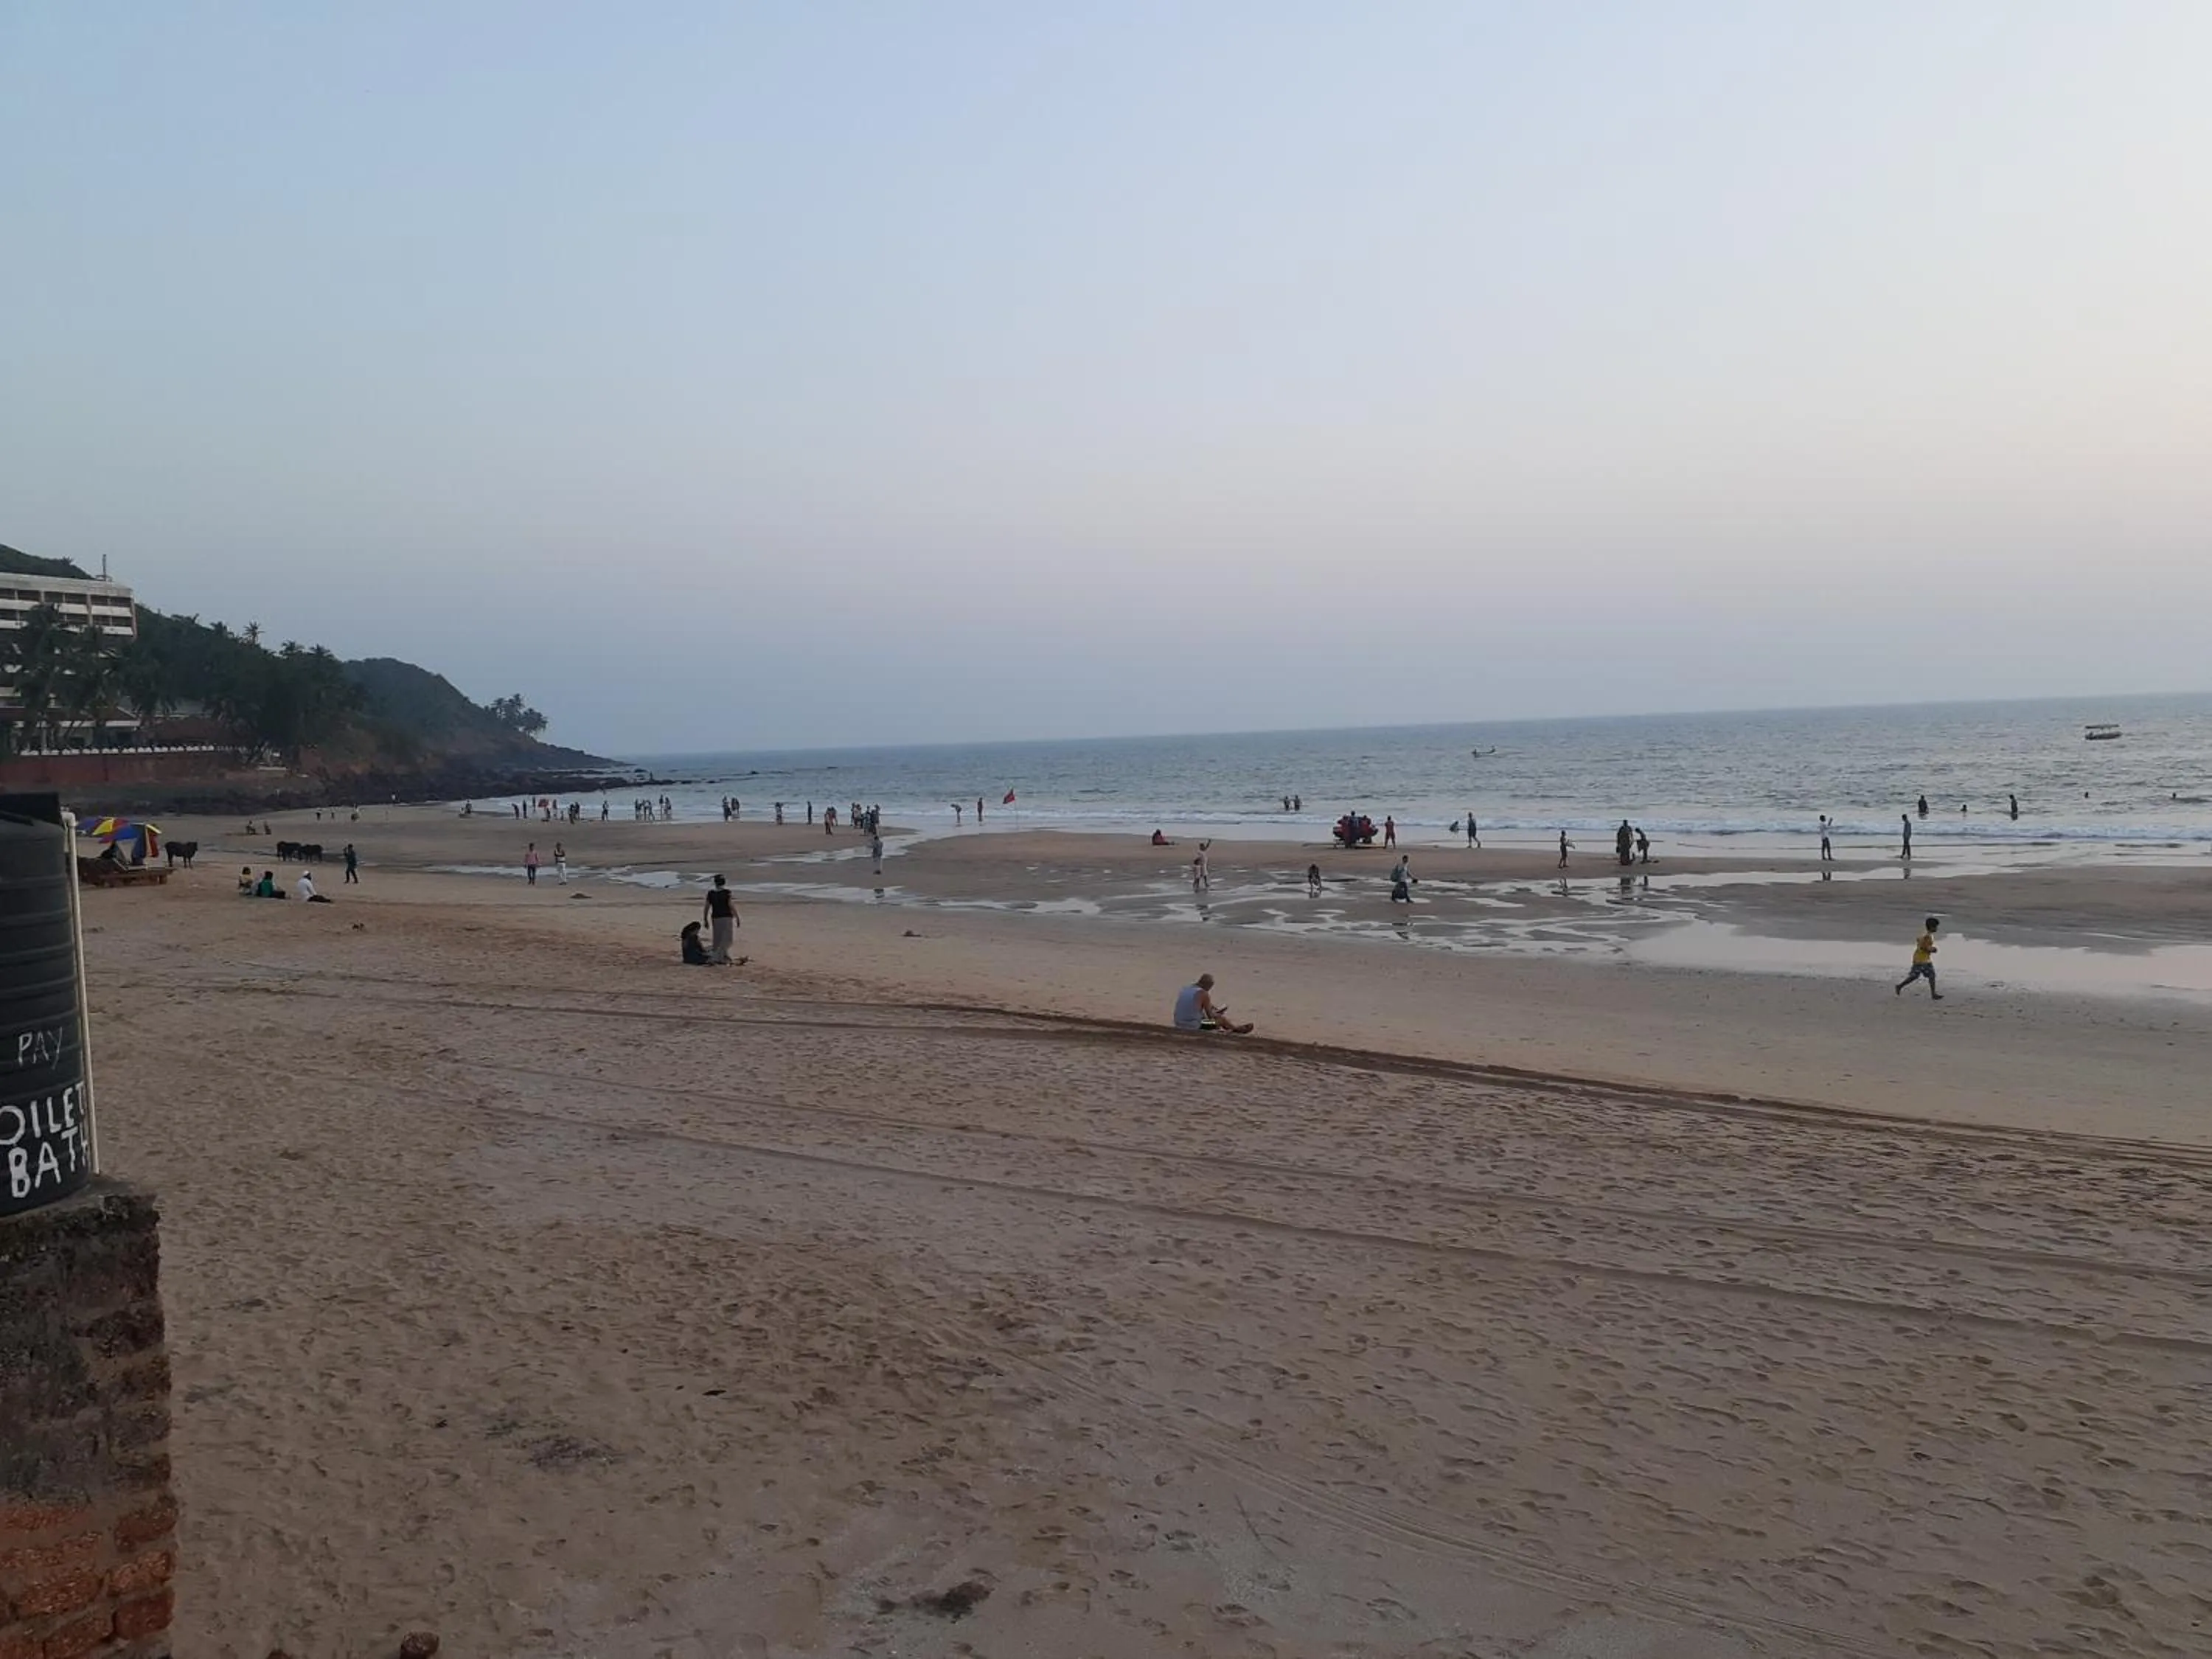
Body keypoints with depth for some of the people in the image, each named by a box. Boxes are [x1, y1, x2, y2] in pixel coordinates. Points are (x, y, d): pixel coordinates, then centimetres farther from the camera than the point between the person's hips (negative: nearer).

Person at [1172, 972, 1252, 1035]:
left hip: (1179, 1025, 6)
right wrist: (1218, 1015, 17)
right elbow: (1210, 1015, -6)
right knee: (1222, 1018, 18)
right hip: (1194, 1027, -6)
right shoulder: (1204, 994, -15)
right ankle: (1239, 1029, 43)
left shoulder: (1184, 989, 6)